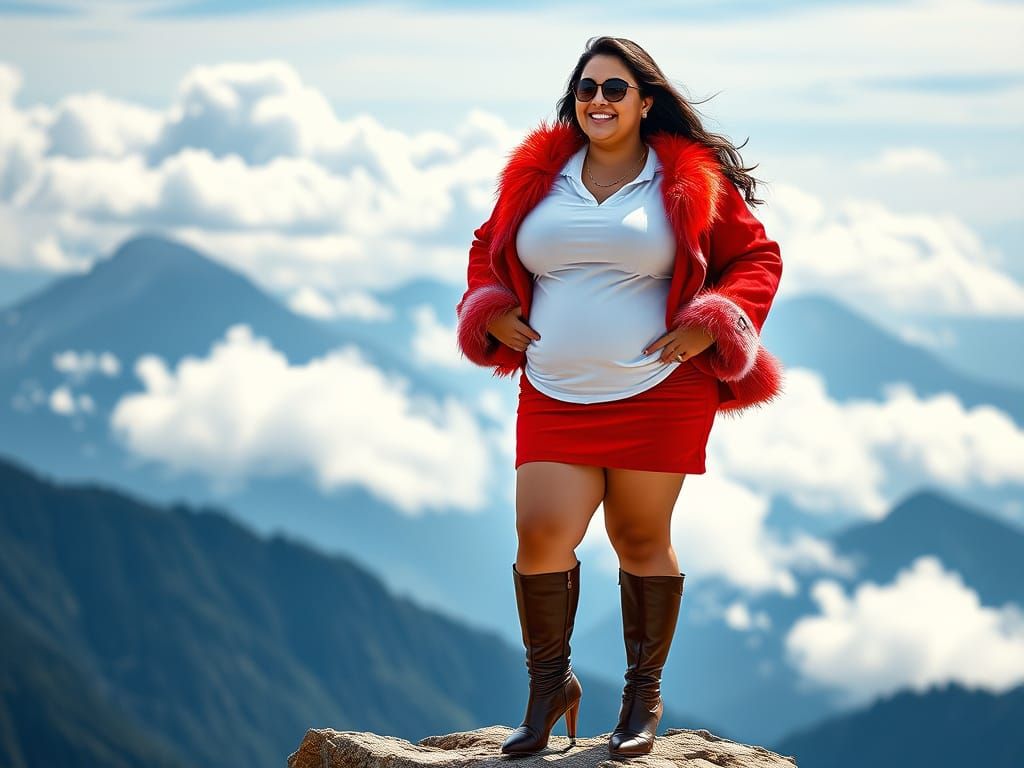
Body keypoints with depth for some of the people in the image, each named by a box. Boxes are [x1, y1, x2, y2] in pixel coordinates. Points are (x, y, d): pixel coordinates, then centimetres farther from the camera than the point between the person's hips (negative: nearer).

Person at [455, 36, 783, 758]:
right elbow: (487, 251, 23)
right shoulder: (536, 175, 9)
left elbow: (757, 257, 7)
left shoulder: (691, 180, 1)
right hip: (554, 397, 2)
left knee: (642, 539, 4)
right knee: (541, 535, -9)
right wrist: (494, 316, 6)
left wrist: (707, 327, -6)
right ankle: (550, 683, 11)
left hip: (659, 394, -2)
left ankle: (645, 695, 19)